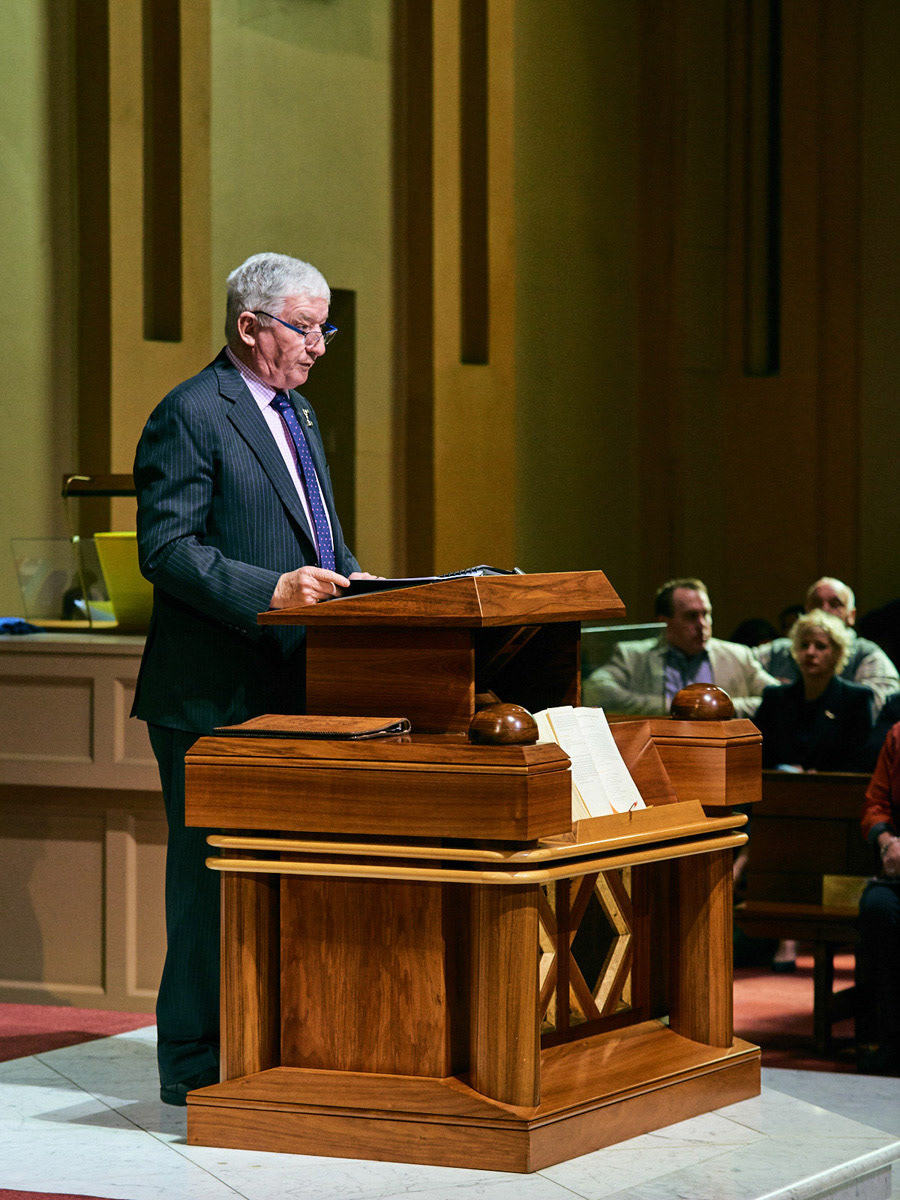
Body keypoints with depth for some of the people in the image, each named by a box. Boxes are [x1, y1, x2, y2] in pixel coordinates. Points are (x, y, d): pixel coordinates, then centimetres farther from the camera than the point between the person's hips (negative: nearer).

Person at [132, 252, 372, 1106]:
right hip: (215, 695, -9)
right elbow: (166, 549, -17)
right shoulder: (190, 415, -10)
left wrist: (343, 580, 5)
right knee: (211, 870, -3)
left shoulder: (297, 417, 19)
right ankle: (195, 1063, 4)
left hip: (290, 686, 9)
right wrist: (271, 590, -27)